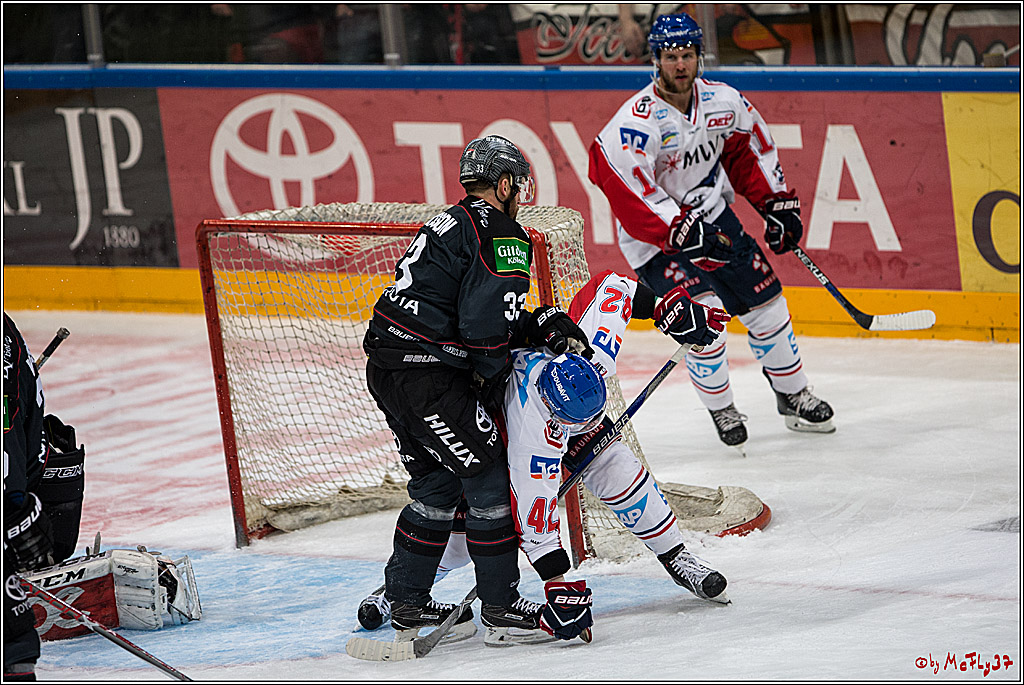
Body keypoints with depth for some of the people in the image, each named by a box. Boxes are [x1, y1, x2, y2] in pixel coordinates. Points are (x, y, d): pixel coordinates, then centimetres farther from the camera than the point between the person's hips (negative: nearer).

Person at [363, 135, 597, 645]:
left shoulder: (450, 224, 22)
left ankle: (406, 603, 25)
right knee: (488, 478, 0)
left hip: (386, 367, 10)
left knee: (438, 483, 20)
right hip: (425, 370, -10)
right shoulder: (502, 235, -9)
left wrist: (545, 323, 10)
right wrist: (493, 379, -1)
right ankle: (500, 604, 4)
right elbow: (484, 324, -17)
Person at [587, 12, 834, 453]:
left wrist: (778, 202, 5)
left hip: (713, 216, 6)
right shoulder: (637, 122, -27)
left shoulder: (724, 102, -7)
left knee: (766, 304, 9)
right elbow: (627, 192, -32)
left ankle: (794, 399, 30)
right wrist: (681, 230, -36)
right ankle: (721, 411, 1)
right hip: (654, 235, -6)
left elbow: (749, 150, 10)